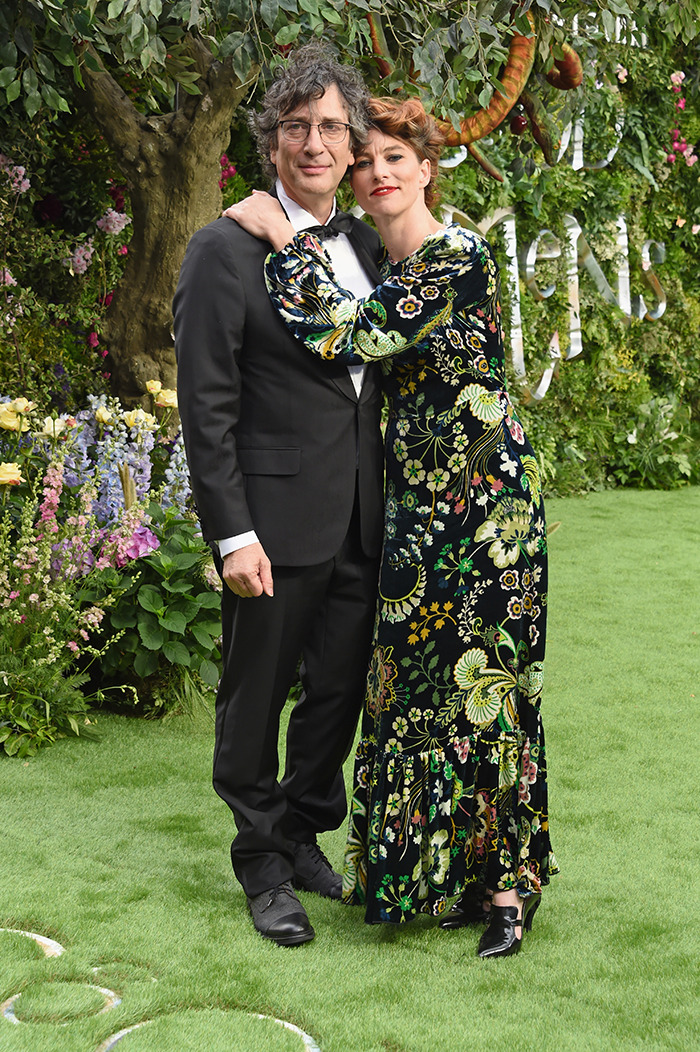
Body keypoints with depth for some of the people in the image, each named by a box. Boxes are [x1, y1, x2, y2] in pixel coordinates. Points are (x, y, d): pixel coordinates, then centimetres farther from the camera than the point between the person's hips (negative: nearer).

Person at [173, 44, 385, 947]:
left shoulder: (367, 246, 11)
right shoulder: (226, 249, -9)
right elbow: (206, 405, -12)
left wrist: (391, 506, 12)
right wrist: (232, 533, -16)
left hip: (359, 524, 6)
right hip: (276, 524, -6)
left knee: (340, 691, 16)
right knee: (255, 701, 8)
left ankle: (305, 834, 37)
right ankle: (264, 866, 27)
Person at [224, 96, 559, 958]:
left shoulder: (459, 258, -14)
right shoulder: (382, 265, 12)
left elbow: (353, 335, -23)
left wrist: (284, 239, -15)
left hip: (485, 499, -8)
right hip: (418, 502, 8)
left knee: (484, 682, -2)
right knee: (417, 682, 9)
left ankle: (507, 884, 10)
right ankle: (447, 875, 21)